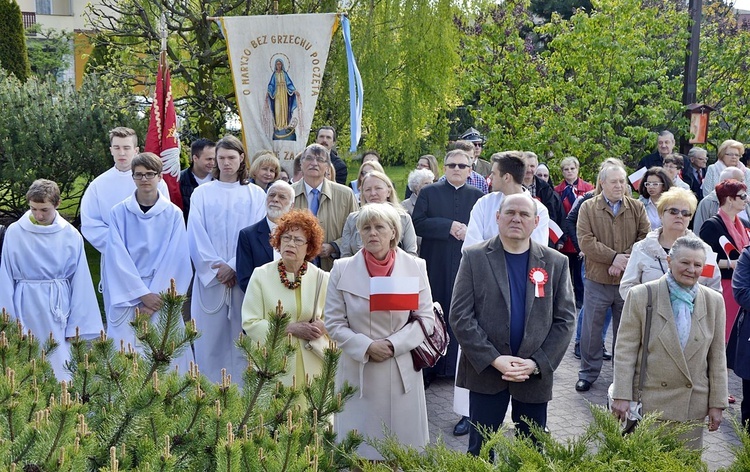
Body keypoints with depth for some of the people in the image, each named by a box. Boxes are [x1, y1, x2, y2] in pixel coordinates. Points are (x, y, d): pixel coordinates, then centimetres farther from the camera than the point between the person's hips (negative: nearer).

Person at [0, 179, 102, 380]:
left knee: (60, 367, 3)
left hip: (58, 309, 0)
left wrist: (76, 324, 0)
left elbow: (80, 283, 1)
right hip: (26, 309, 0)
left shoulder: (71, 235, -3)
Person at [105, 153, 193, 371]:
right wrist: (143, 294, -10)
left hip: (162, 296, 0)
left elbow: (175, 258, -2)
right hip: (127, 297, 0)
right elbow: (118, 258, -3)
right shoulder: (119, 212, 2)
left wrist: (156, 296, -10)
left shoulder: (173, 214, 2)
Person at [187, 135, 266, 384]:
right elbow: (195, 234, 0)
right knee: (210, 335, 1)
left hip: (244, 277, 0)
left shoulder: (255, 194, 6)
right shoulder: (202, 193, 7)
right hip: (210, 277, 0)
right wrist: (215, 267, -10)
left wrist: (233, 266, -11)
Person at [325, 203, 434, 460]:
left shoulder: (415, 267, 0)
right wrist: (366, 347, -14)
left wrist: (393, 344, -13)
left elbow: (426, 318, 1)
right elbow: (334, 323, -1)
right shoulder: (342, 269, -1)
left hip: (402, 372, 1)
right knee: (360, 449, 5)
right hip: (358, 373, 0)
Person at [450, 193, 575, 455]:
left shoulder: (556, 263, 4)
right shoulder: (474, 257, -2)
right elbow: (460, 316, -7)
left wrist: (537, 363, -10)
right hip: (486, 371, -1)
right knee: (480, 451, 6)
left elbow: (564, 320, 2)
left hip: (535, 374, 2)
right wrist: (494, 359, -15)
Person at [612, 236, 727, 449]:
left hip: (692, 406, 3)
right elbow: (625, 350, -5)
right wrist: (622, 397, -10)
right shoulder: (641, 296, -4)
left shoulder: (714, 302, 6)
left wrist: (717, 403, 8)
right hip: (648, 402, -3)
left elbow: (717, 357, 9)